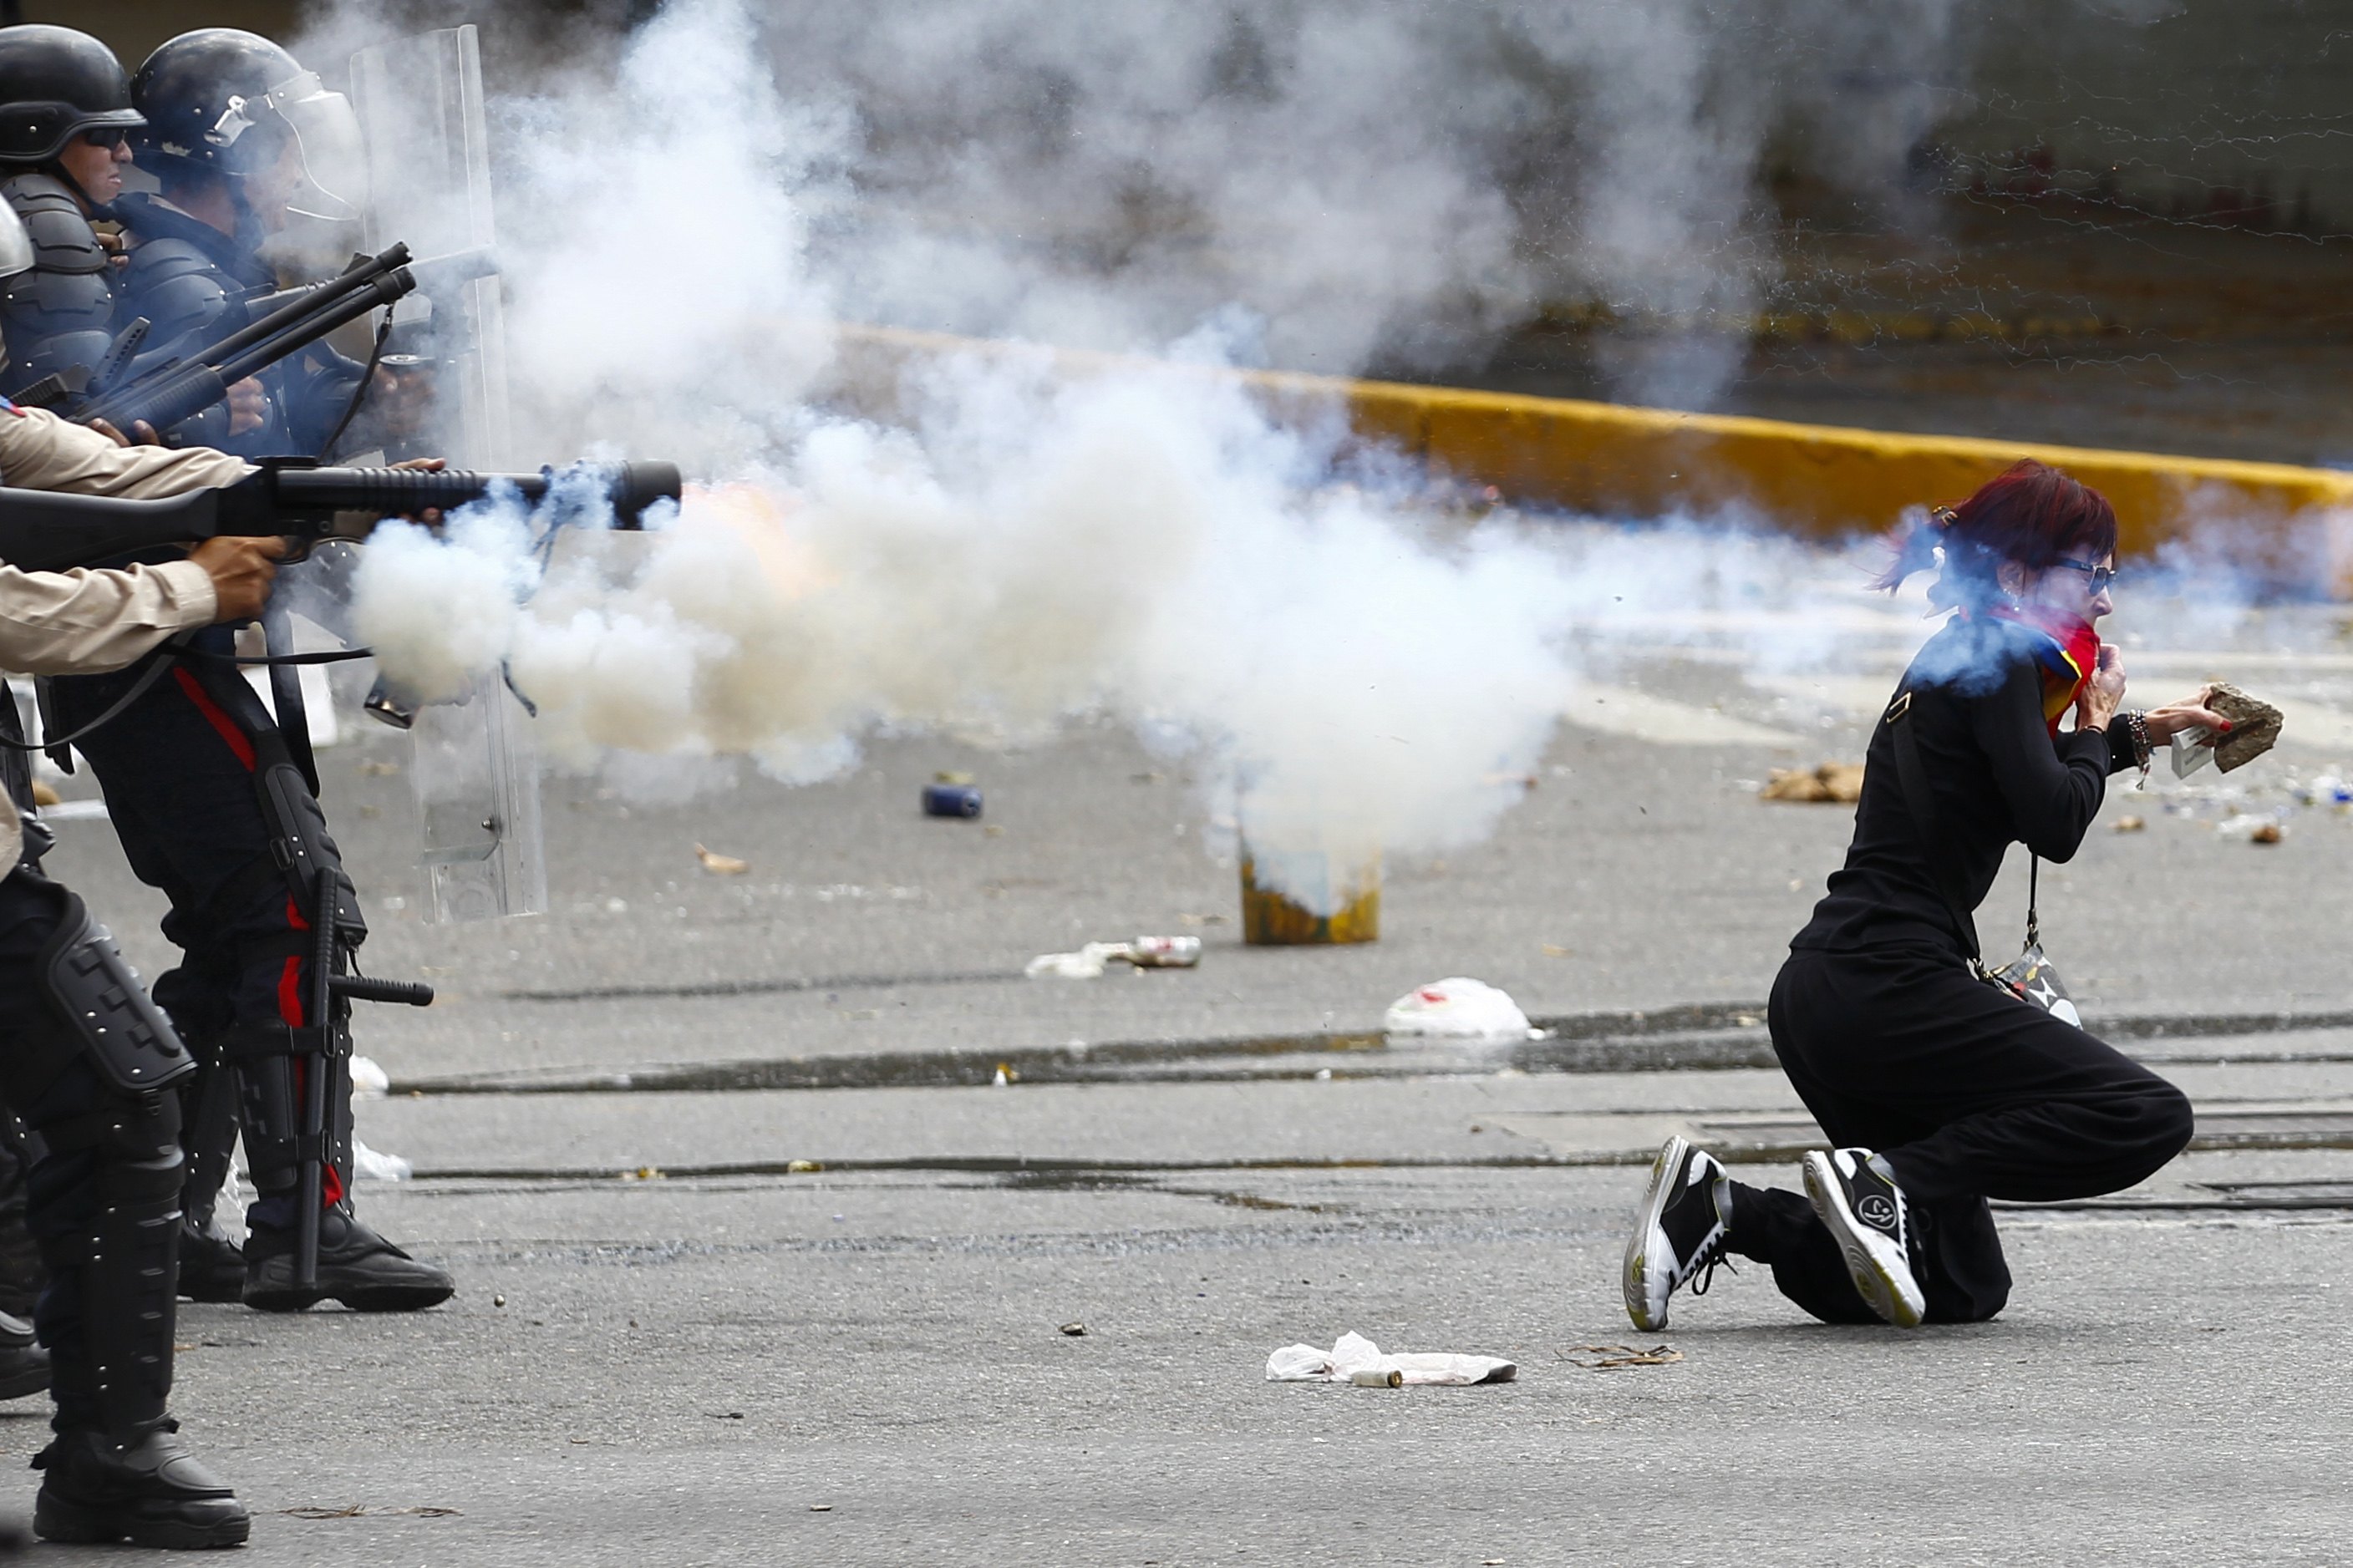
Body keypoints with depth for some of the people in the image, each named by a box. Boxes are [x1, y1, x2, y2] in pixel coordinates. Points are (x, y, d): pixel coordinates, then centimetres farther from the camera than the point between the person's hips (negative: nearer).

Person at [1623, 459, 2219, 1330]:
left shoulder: (1955, 657, 21)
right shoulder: (1994, 659, -7)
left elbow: (2021, 771, 42)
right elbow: (2055, 825, -16)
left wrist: (2138, 733, 34)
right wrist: (2097, 723, 2)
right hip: (1890, 987, -10)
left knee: (1965, 1289, 13)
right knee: (2146, 1116, -12)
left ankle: (1715, 1204, 1)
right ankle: (1887, 1180, -18)